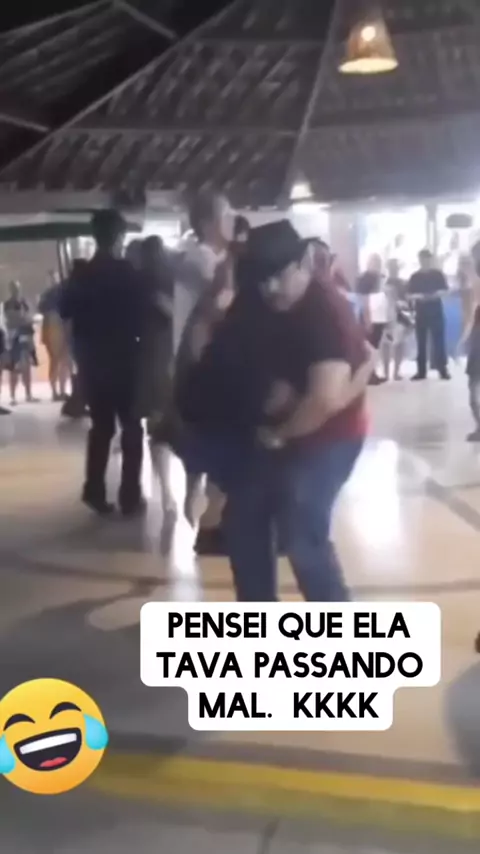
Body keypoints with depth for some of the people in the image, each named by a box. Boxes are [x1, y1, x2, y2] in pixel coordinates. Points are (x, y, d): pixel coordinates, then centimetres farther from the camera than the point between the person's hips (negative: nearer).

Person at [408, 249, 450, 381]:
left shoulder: (438, 274, 4)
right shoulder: (415, 276, 6)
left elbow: (445, 290, 3)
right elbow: (409, 294, 4)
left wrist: (437, 294, -18)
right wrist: (418, 296, -16)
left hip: (436, 311, -1)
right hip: (421, 312, 1)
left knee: (439, 340, -3)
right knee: (421, 342, 3)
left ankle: (443, 369, 0)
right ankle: (421, 371, 8)